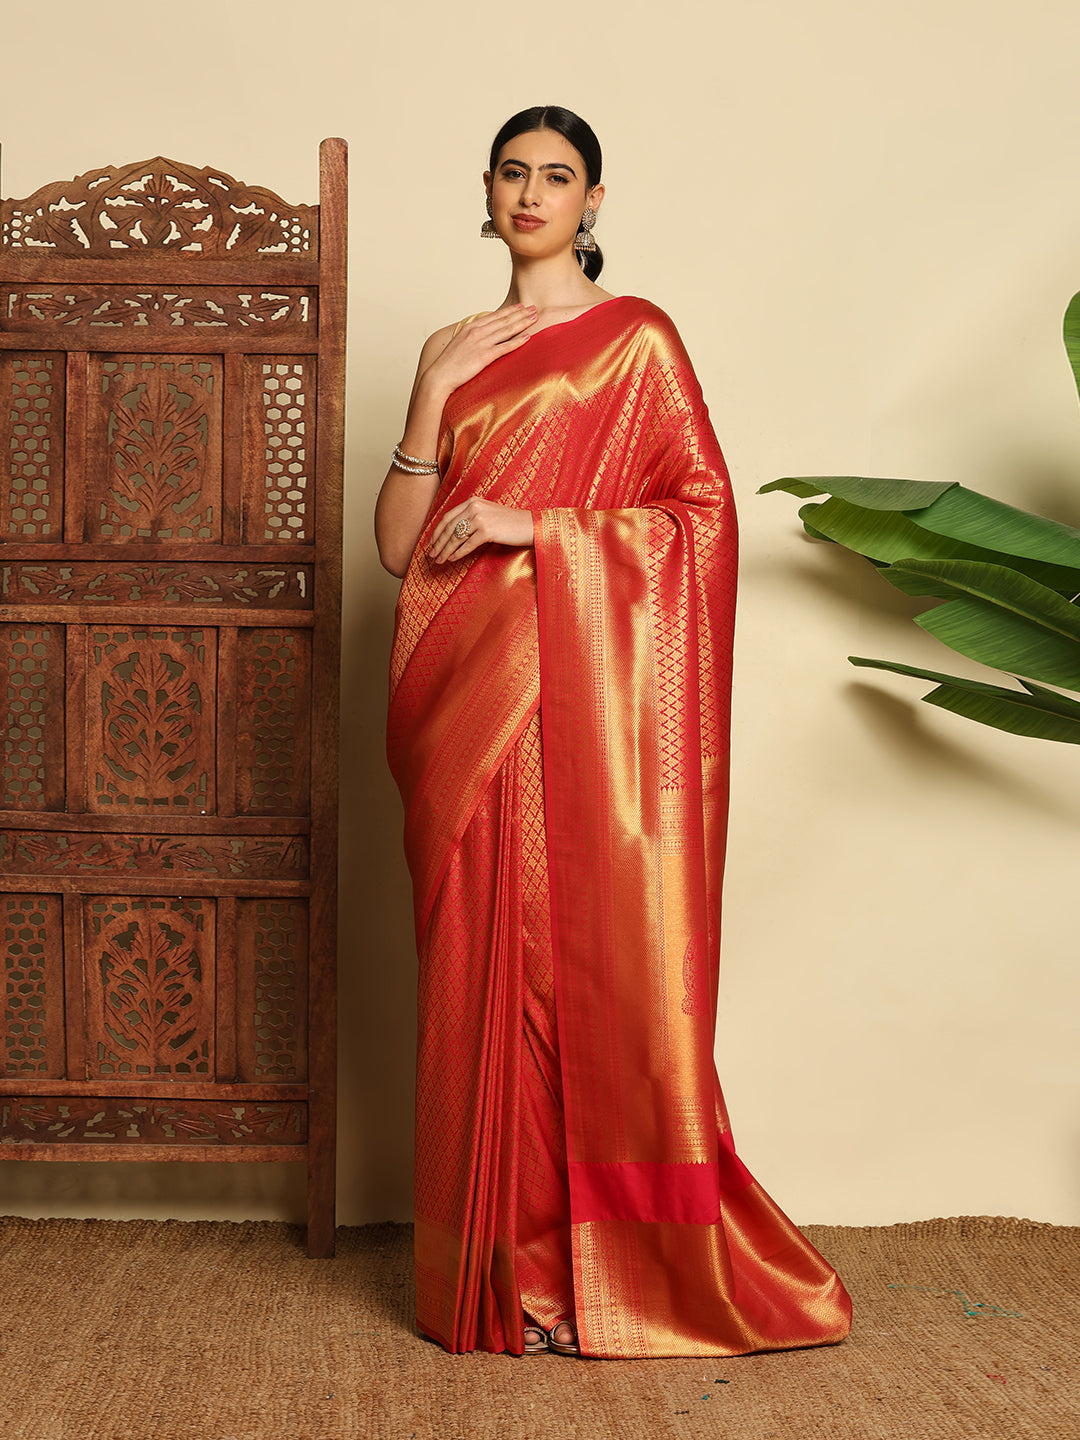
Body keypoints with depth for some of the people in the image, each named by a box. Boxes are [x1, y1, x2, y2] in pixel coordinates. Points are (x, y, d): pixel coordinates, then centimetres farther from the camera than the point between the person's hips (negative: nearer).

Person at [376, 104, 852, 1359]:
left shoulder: (635, 338, 4)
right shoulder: (454, 351, 17)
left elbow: (706, 513, -4)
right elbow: (397, 545, 10)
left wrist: (534, 525, -11)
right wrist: (433, 397, -2)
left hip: (585, 689, -4)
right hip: (468, 694, 4)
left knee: (591, 955, -5)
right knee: (482, 962, 3)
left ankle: (599, 1266, 8)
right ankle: (505, 1263, 12)